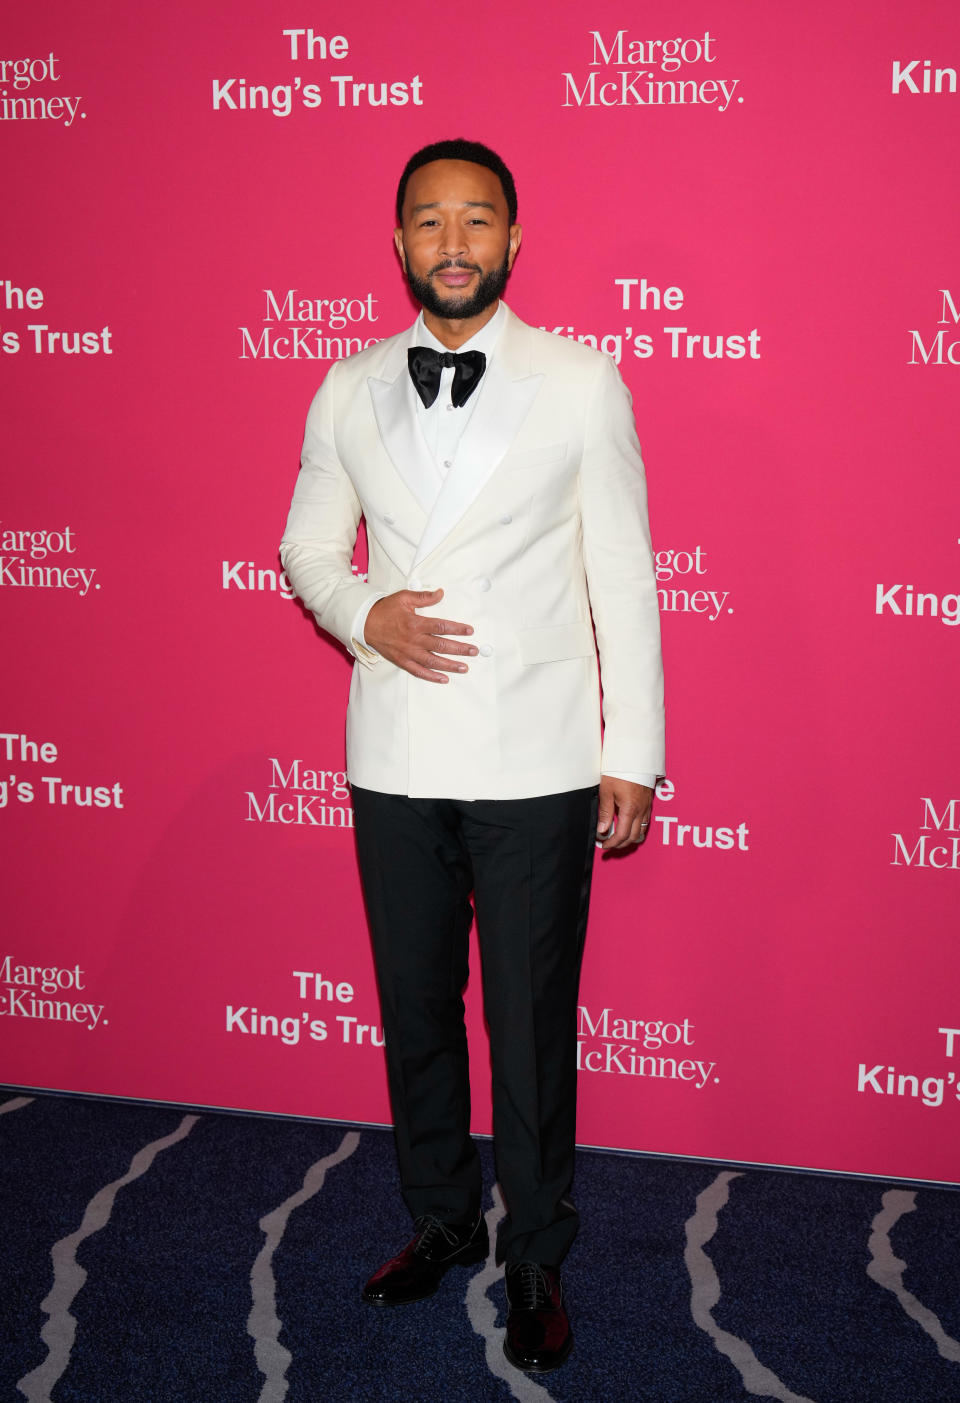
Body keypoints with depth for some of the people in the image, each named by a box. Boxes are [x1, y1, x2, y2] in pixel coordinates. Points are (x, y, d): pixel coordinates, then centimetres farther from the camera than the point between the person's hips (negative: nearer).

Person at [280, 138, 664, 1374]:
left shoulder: (582, 382, -2)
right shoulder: (348, 391, 5)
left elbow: (624, 576, -1)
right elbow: (307, 545, 14)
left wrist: (635, 756, -4)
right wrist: (362, 614, -9)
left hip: (536, 763, -3)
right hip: (395, 760, 3)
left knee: (532, 1026, 6)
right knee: (415, 1008, 15)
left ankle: (535, 1257, 26)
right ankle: (441, 1222, 36)